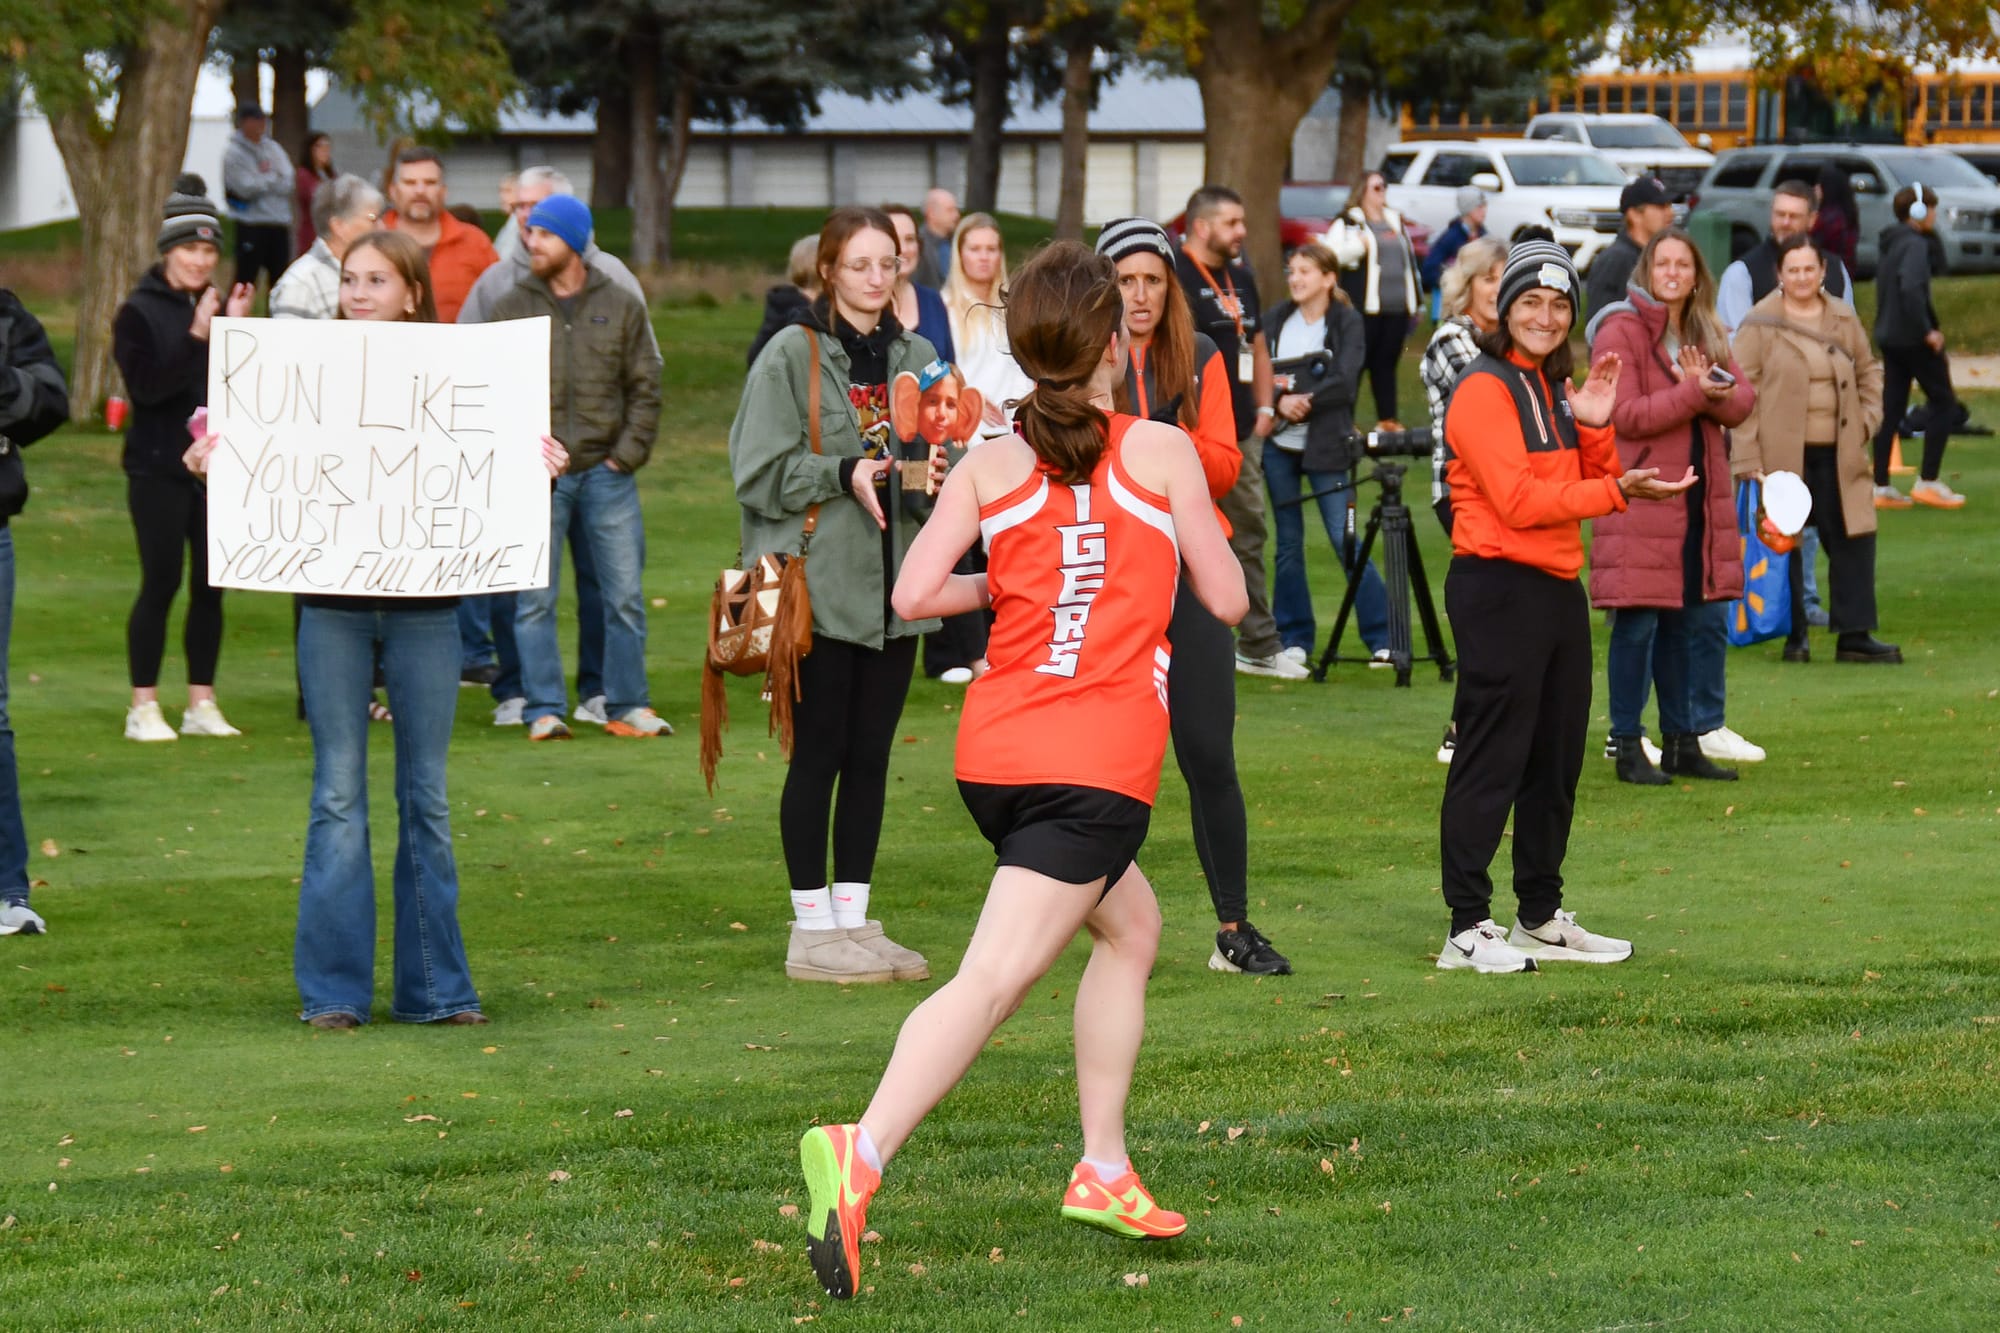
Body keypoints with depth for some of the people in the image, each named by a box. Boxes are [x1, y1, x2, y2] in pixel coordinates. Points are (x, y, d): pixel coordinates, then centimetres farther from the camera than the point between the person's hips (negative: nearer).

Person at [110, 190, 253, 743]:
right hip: (159, 469, -5)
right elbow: (148, 385, -17)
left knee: (210, 585, 6)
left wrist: (236, 329, -10)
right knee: (161, 583, -5)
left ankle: (202, 704, 13)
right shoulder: (140, 311, -5)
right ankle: (143, 708, 1)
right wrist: (197, 337, -24)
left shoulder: (218, 305, 10)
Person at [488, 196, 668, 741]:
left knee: (625, 596, 3)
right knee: (535, 600, 0)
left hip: (607, 472, 0)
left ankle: (628, 706, 12)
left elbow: (645, 388, 6)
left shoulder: (621, 307, 5)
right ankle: (544, 710, 6)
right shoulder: (510, 309, 5)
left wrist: (626, 454, -4)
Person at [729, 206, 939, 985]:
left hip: (894, 590, 5)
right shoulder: (792, 356, -4)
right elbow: (759, 471, -7)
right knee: (818, 754, -2)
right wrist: (844, 475, -17)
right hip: (819, 587, -5)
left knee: (870, 758, 8)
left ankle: (853, 920, 14)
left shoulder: (916, 359, 11)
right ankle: (813, 930, 4)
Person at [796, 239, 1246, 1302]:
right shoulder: (1161, 454, 0)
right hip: (1098, 766, -5)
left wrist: (1000, 585, 14)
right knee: (993, 977, -16)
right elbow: (1225, 598, 6)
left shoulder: (988, 466, 6)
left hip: (994, 757, 5)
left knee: (1131, 926, 28)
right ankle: (861, 1151, -37)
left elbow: (913, 594, -5)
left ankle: (1104, 1169, 26)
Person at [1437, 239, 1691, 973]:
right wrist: (1617, 492, -22)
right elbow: (1518, 500, -19)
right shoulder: (1484, 390, -11)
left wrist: (1595, 428, 0)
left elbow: (1588, 483, 17)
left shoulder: (1555, 388, 17)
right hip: (1498, 588, -9)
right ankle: (1467, 930, -7)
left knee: (1556, 760, 14)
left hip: (1558, 587, 9)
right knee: (1491, 760, -9)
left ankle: (1541, 919, 24)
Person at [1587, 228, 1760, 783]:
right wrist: (1692, 395, -21)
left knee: (1700, 622, 9)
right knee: (1638, 625, -5)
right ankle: (1628, 747, 1)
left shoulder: (1707, 334, 16)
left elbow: (1743, 400, 5)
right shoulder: (1620, 331, -6)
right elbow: (1624, 414, -16)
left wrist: (1713, 392, -16)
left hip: (1700, 500, 7)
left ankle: (1684, 742, 18)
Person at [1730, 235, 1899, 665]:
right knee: (1784, 545, 1)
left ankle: (1855, 634, 6)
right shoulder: (1760, 324, -5)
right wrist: (1748, 460, -13)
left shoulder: (1845, 319, 9)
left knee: (1853, 541, 1)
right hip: (1783, 456, -4)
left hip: (1837, 454, 4)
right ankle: (1794, 637, 12)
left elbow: (1869, 371, 23)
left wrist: (1867, 420, 7)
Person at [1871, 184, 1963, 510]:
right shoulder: (1914, 245, -16)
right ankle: (1928, 480, -2)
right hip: (1913, 337, -9)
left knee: (1891, 409, 9)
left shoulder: (1890, 244, 13)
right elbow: (1910, 288, -29)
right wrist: (1928, 331, -22)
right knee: (1943, 402, 1)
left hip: (1889, 337, 9)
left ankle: (1881, 487, 8)